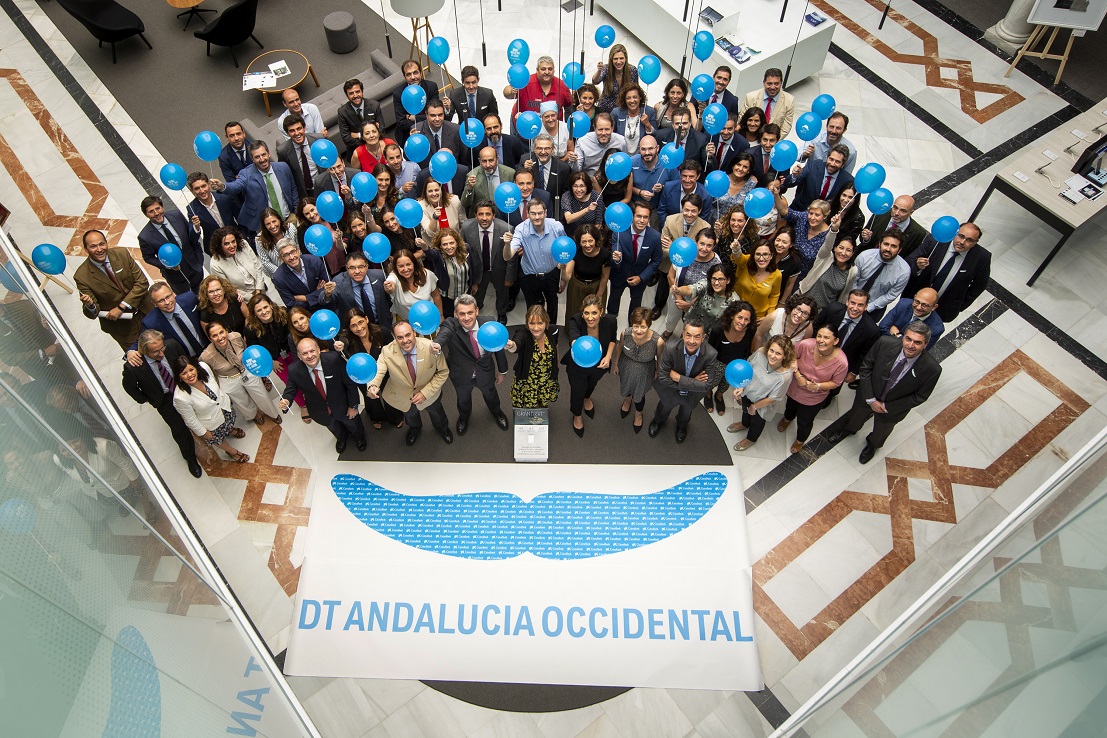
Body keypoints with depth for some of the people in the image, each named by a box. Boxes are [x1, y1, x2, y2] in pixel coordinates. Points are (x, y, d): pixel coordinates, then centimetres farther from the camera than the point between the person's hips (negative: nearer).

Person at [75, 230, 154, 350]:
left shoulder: (122, 254, -11)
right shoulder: (82, 276, -17)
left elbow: (142, 283, -11)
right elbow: (91, 313, -13)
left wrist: (121, 307, -18)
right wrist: (89, 305, -38)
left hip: (146, 312, 2)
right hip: (121, 326, -2)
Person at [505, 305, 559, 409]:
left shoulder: (553, 331, -20)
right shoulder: (523, 334, -34)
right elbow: (516, 344, -59)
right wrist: (511, 346, -83)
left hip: (548, 382, 3)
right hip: (526, 383, -3)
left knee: (544, 405, 25)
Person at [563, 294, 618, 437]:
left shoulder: (610, 321, -30)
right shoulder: (575, 321, -38)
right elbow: (573, 337, -61)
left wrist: (608, 356, -20)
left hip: (599, 364, 3)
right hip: (578, 366, -3)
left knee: (592, 384, 33)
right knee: (577, 391, 15)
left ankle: (587, 398, 73)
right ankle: (577, 416, 52)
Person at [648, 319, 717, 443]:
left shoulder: (710, 355, -36)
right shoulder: (670, 348, -37)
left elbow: (706, 386, -32)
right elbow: (663, 377, -30)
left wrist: (679, 378, -35)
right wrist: (692, 382, -33)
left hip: (692, 394, 1)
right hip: (670, 387, -1)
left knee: (686, 410, 32)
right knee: (666, 405, 31)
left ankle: (682, 425, 69)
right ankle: (658, 420, 68)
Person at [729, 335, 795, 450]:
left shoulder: (785, 376, -41)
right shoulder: (761, 353, -32)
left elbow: (773, 398, -26)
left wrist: (755, 406, -13)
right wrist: (741, 387, -18)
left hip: (763, 404, -3)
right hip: (748, 392, 4)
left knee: (757, 420, 29)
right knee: (745, 410, 36)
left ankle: (751, 439, 62)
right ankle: (744, 424, 71)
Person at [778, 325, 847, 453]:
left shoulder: (841, 362, -34)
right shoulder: (806, 345, -35)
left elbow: (836, 382, -16)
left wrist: (818, 386, -31)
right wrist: (798, 376, -25)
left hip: (814, 399, -2)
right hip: (795, 388, 2)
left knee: (805, 422, 23)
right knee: (790, 407, 35)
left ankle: (800, 441, 59)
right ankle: (787, 419, 74)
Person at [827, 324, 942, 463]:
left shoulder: (932, 369, -34)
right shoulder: (885, 343, -32)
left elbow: (919, 397, -19)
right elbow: (866, 367, -17)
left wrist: (887, 407, -17)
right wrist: (871, 399, -18)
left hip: (893, 408, -1)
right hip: (868, 396, 1)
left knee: (881, 431, 31)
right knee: (856, 416, 32)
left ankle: (872, 445, 66)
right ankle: (848, 430, 68)